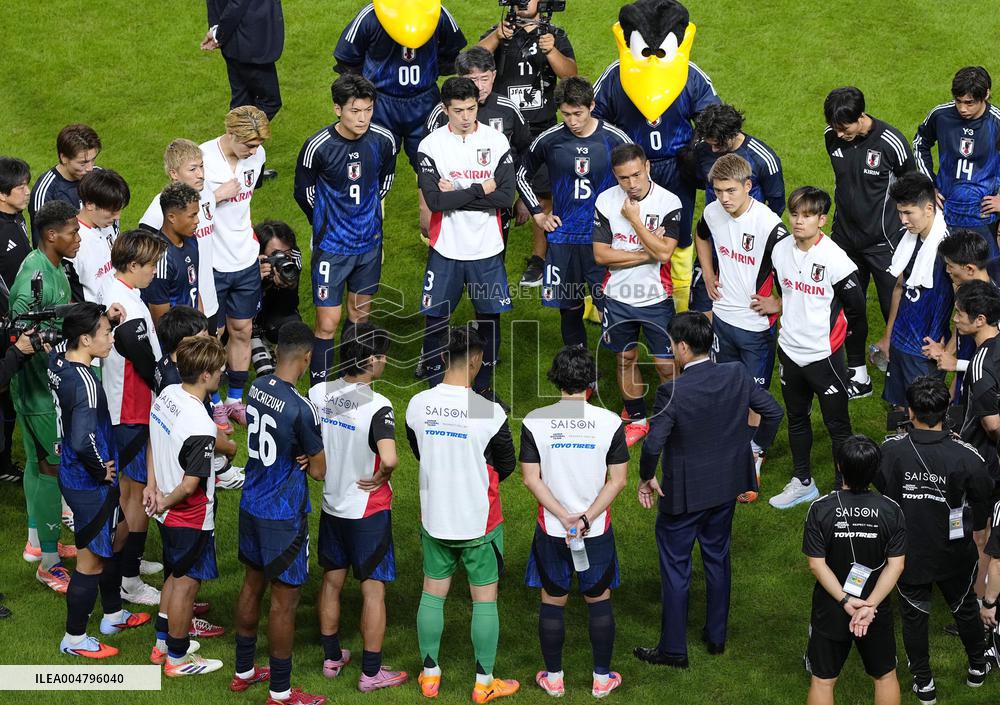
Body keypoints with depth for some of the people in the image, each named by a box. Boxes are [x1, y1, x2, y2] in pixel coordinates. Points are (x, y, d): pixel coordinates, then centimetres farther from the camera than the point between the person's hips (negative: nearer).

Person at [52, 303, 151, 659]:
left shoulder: (58, 363, -3)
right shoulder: (86, 382, -30)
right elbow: (83, 441, -36)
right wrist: (102, 471, -19)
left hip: (73, 474, 10)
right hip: (91, 485, -10)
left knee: (118, 535, 27)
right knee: (91, 560, 6)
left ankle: (113, 614, 42)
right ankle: (75, 638, 21)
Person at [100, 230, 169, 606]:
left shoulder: (108, 290, 2)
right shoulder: (131, 311, -28)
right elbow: (150, 366, -22)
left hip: (115, 403, 10)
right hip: (136, 412, -10)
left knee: (126, 483, 21)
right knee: (142, 490, -1)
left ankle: (128, 559, 35)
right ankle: (129, 581, 4)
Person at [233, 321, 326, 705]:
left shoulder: (257, 387, -2)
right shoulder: (300, 408, -25)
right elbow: (319, 471, -15)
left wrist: (302, 456, -4)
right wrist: (312, 460, 6)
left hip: (251, 504, 8)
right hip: (284, 515, -8)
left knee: (253, 583, 21)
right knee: (284, 599, 3)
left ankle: (244, 671, 34)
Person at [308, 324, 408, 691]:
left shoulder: (318, 393, -8)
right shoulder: (377, 406, -25)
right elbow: (389, 459, -37)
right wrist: (379, 478, -18)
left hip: (331, 505, 6)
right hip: (368, 510, -6)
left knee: (332, 581, 19)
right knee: (373, 590, 6)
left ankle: (331, 658, 32)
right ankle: (371, 672, 12)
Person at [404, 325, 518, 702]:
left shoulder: (417, 405, -9)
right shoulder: (488, 411, -20)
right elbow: (507, 464, -6)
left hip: (434, 517, 4)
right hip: (480, 522, -4)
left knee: (432, 593, 16)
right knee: (485, 598, 9)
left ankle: (430, 674, 25)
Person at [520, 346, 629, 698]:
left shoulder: (534, 421, -8)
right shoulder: (610, 422, -9)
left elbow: (531, 478, -10)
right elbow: (618, 480, -9)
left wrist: (564, 517, -11)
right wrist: (586, 519, -12)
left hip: (551, 530, 0)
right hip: (598, 531, 0)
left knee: (552, 602, 14)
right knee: (599, 601, 15)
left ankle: (553, 678, 23)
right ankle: (602, 678, 23)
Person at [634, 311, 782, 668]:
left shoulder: (672, 391, -26)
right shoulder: (737, 375, -10)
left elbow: (653, 444, -26)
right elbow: (773, 411, 0)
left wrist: (646, 477, -8)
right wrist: (757, 446, 14)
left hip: (684, 494, -6)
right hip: (727, 486, 6)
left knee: (675, 568, 9)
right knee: (717, 558, 23)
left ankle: (673, 649, 19)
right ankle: (716, 636, 35)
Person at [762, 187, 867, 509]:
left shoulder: (835, 259, -20)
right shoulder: (781, 250, -1)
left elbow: (855, 309, -11)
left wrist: (856, 361, -6)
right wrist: (777, 307, 2)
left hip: (824, 354, -6)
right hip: (789, 349, 6)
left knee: (837, 424, 4)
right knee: (796, 418, 19)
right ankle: (802, 482, 35)